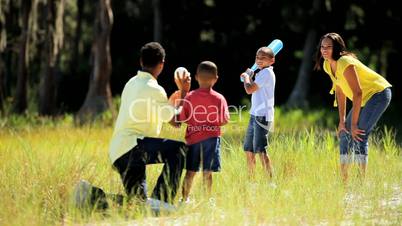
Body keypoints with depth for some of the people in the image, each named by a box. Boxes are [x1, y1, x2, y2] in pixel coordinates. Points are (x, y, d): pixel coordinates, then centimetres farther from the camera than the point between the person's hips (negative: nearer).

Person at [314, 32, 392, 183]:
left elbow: (357, 93, -27)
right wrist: (342, 121, 3)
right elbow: (340, 92, 7)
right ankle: (344, 180, 13)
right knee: (345, 133, 8)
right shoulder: (327, 65, 0)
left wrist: (354, 124, -25)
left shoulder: (345, 63, -27)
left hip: (378, 93, -9)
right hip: (365, 98, 9)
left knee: (359, 135, -21)